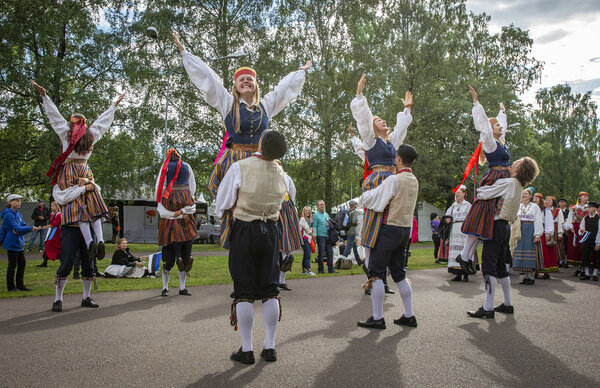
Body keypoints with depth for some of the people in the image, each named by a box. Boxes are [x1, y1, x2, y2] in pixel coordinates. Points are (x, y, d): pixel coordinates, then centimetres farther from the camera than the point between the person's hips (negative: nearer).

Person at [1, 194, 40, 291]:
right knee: (12, 265, -1)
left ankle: (20, 285, 18)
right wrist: (31, 228, -33)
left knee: (22, 264, 9)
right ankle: (11, 287, 8)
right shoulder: (8, 215, -15)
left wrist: (18, 231, -14)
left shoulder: (18, 214, 13)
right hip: (12, 243, -8)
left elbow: (23, 226, 8)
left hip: (19, 243, 8)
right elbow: (17, 228, -23)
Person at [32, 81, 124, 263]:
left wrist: (44, 96, 11)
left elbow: (54, 114, 5)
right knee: (92, 205, 3)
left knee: (76, 206, -10)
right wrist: (114, 105, 33)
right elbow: (104, 119, 21)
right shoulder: (91, 134, 9)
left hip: (69, 171, -3)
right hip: (85, 171, 3)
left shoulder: (66, 132, 3)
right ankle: (100, 239, -12)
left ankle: (89, 241, -24)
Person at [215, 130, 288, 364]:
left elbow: (223, 203, -6)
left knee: (244, 291, 3)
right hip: (270, 230, 4)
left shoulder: (240, 167, -14)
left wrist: (220, 215, 16)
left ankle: (246, 350, 8)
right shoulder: (280, 172, 1)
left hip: (243, 231, -4)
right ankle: (270, 347, 14)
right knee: (270, 289, 9)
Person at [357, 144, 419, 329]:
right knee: (399, 273, 15)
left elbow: (369, 199, -14)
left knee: (376, 273, 0)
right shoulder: (414, 181, 10)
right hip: (406, 229, 8)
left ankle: (377, 318, 3)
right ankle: (409, 316, 18)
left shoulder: (394, 179, -15)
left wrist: (364, 195, 9)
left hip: (389, 229, -8)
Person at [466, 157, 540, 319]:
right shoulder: (518, 187, 14)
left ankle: (488, 308, -10)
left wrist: (478, 191, 3)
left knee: (488, 266, -9)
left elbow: (483, 194, -17)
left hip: (496, 226, -9)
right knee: (500, 266, 16)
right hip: (505, 226, 9)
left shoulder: (508, 182, -14)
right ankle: (508, 304, 24)